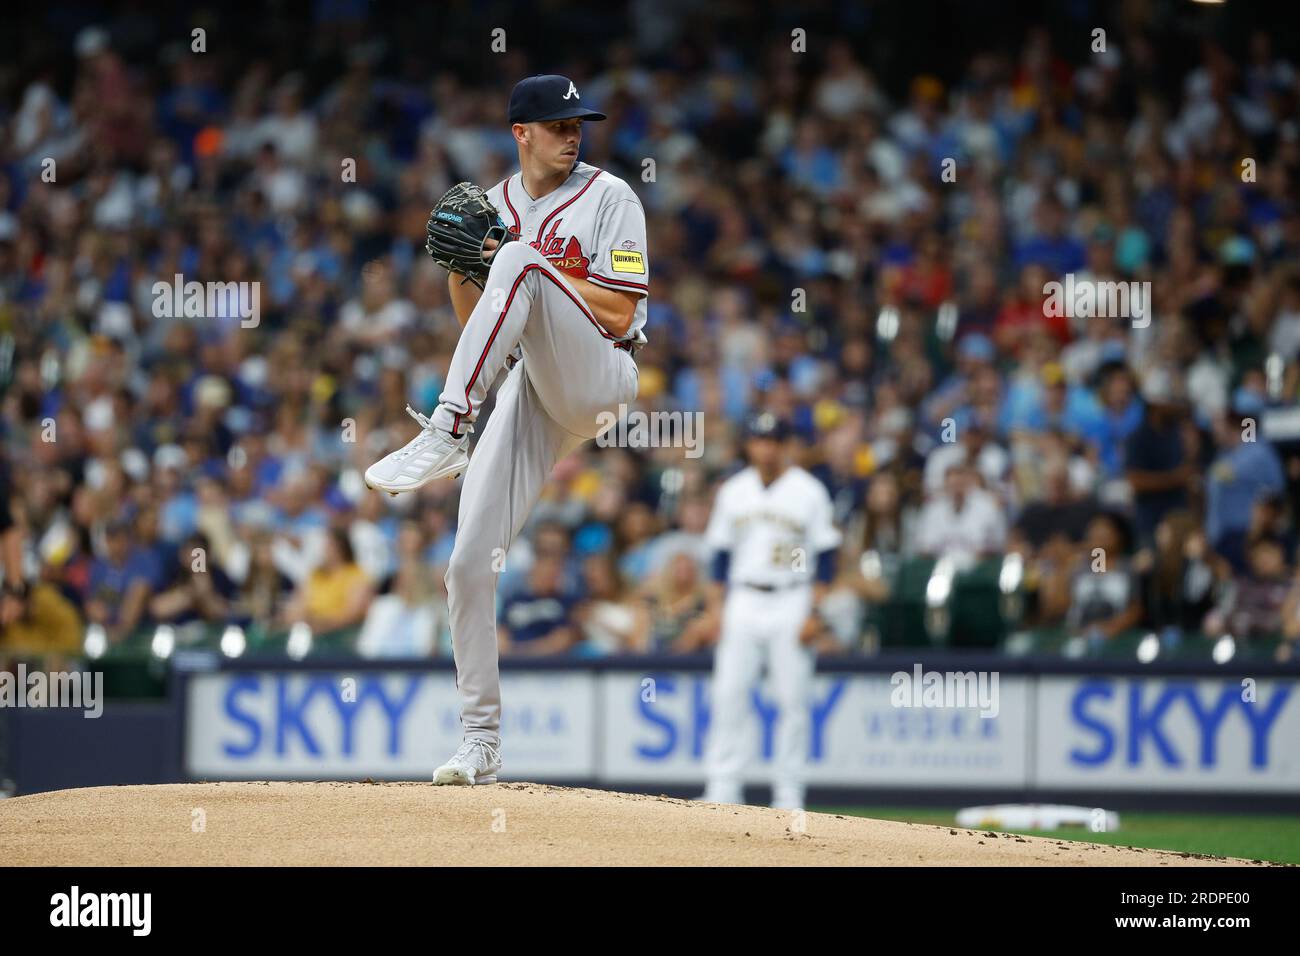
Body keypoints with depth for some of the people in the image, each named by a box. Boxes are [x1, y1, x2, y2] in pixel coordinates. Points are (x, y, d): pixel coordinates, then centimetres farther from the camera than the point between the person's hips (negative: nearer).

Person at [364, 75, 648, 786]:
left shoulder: (608, 196, 0)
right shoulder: (492, 206, 16)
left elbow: (618, 313, -9)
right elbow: (476, 325, 17)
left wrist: (532, 263, -13)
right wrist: (457, 268, -2)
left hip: (598, 376, -5)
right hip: (526, 389, 5)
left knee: (519, 262, -32)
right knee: (469, 565, -5)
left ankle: (443, 435, -37)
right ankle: (480, 742, 6)